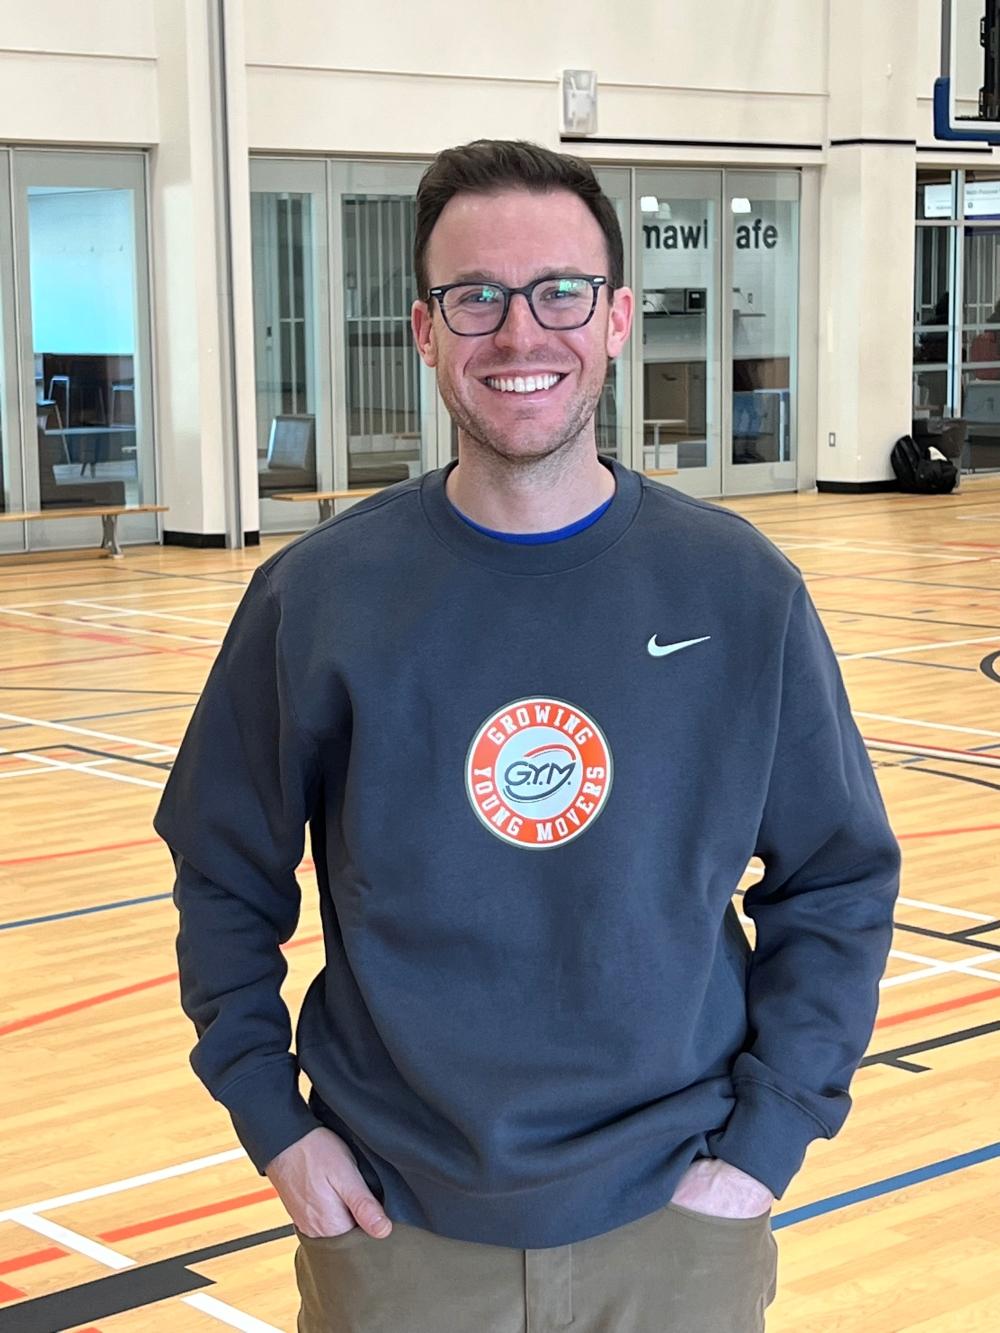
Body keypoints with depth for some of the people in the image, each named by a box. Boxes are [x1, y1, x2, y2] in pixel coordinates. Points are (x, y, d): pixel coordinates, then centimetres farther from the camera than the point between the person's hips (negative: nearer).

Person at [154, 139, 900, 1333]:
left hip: (673, 1224, 0)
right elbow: (225, 877, 3)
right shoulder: (319, 595, -6)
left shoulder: (741, 591, -5)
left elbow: (839, 883, 1)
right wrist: (270, 1120, -3)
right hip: (391, 1230, 0)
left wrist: (768, 1139, -5)